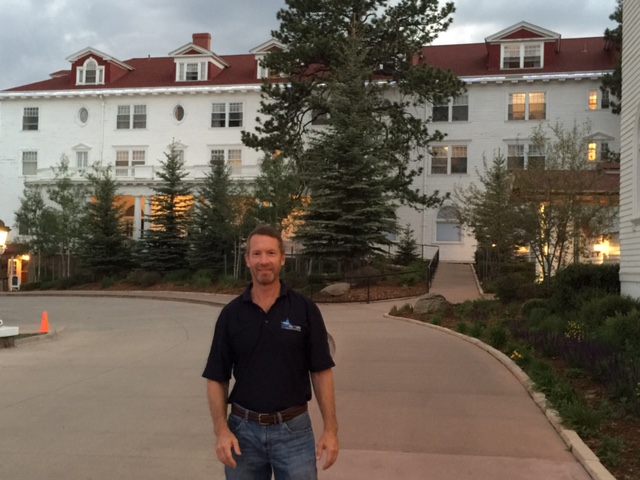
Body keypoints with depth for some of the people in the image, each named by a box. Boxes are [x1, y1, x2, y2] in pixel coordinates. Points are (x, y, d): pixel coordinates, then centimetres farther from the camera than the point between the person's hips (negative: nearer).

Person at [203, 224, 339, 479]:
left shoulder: (305, 310, -3)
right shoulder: (231, 314, 0)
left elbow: (321, 372, -2)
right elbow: (217, 378, 2)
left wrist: (330, 428, -7)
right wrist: (221, 429, -9)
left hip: (294, 429, -1)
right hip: (243, 430, 2)